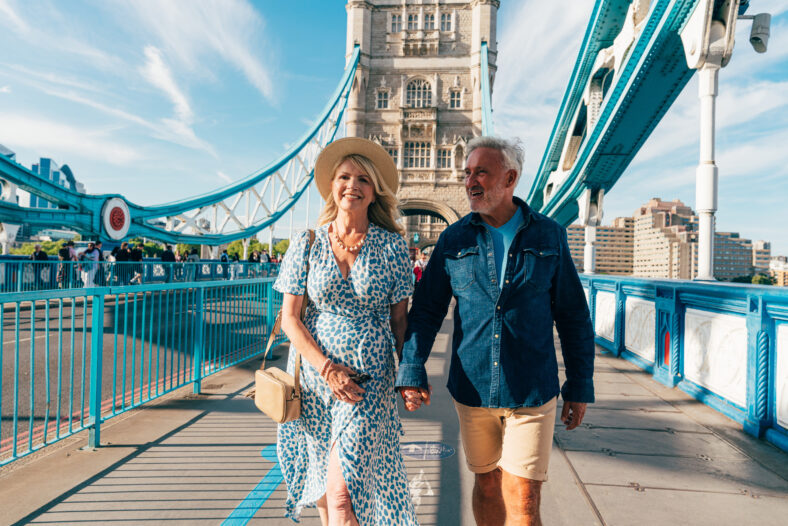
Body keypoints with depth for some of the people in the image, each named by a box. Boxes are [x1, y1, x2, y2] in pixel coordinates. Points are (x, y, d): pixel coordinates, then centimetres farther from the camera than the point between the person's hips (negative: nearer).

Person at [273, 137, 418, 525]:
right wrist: (326, 368, -11)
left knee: (342, 493, -8)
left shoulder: (391, 245, -3)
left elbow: (399, 317, 3)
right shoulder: (306, 245, -1)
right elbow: (289, 318, -1)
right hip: (314, 377, 2)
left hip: (370, 381, -2)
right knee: (323, 484, 18)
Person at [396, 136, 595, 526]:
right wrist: (412, 372, -7)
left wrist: (580, 387, 4)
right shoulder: (454, 240, 2)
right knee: (487, 486, 17)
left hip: (531, 392, -1)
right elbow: (425, 310, 2)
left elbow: (573, 316, 4)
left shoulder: (549, 237, 0)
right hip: (471, 390, 2)